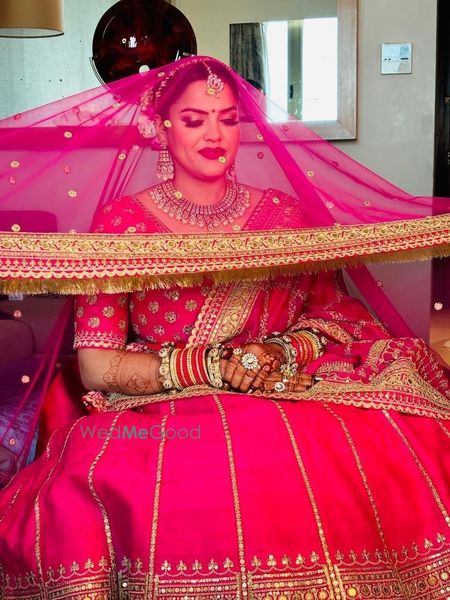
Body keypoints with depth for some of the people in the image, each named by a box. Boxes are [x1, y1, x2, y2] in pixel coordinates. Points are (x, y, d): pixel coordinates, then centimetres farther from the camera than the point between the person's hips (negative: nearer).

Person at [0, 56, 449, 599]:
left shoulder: (282, 213, 13)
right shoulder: (121, 222, 4)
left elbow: (335, 315, 11)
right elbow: (95, 367, -4)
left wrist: (283, 351, -11)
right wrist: (212, 366, -13)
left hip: (291, 403, 3)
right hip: (160, 413, -2)